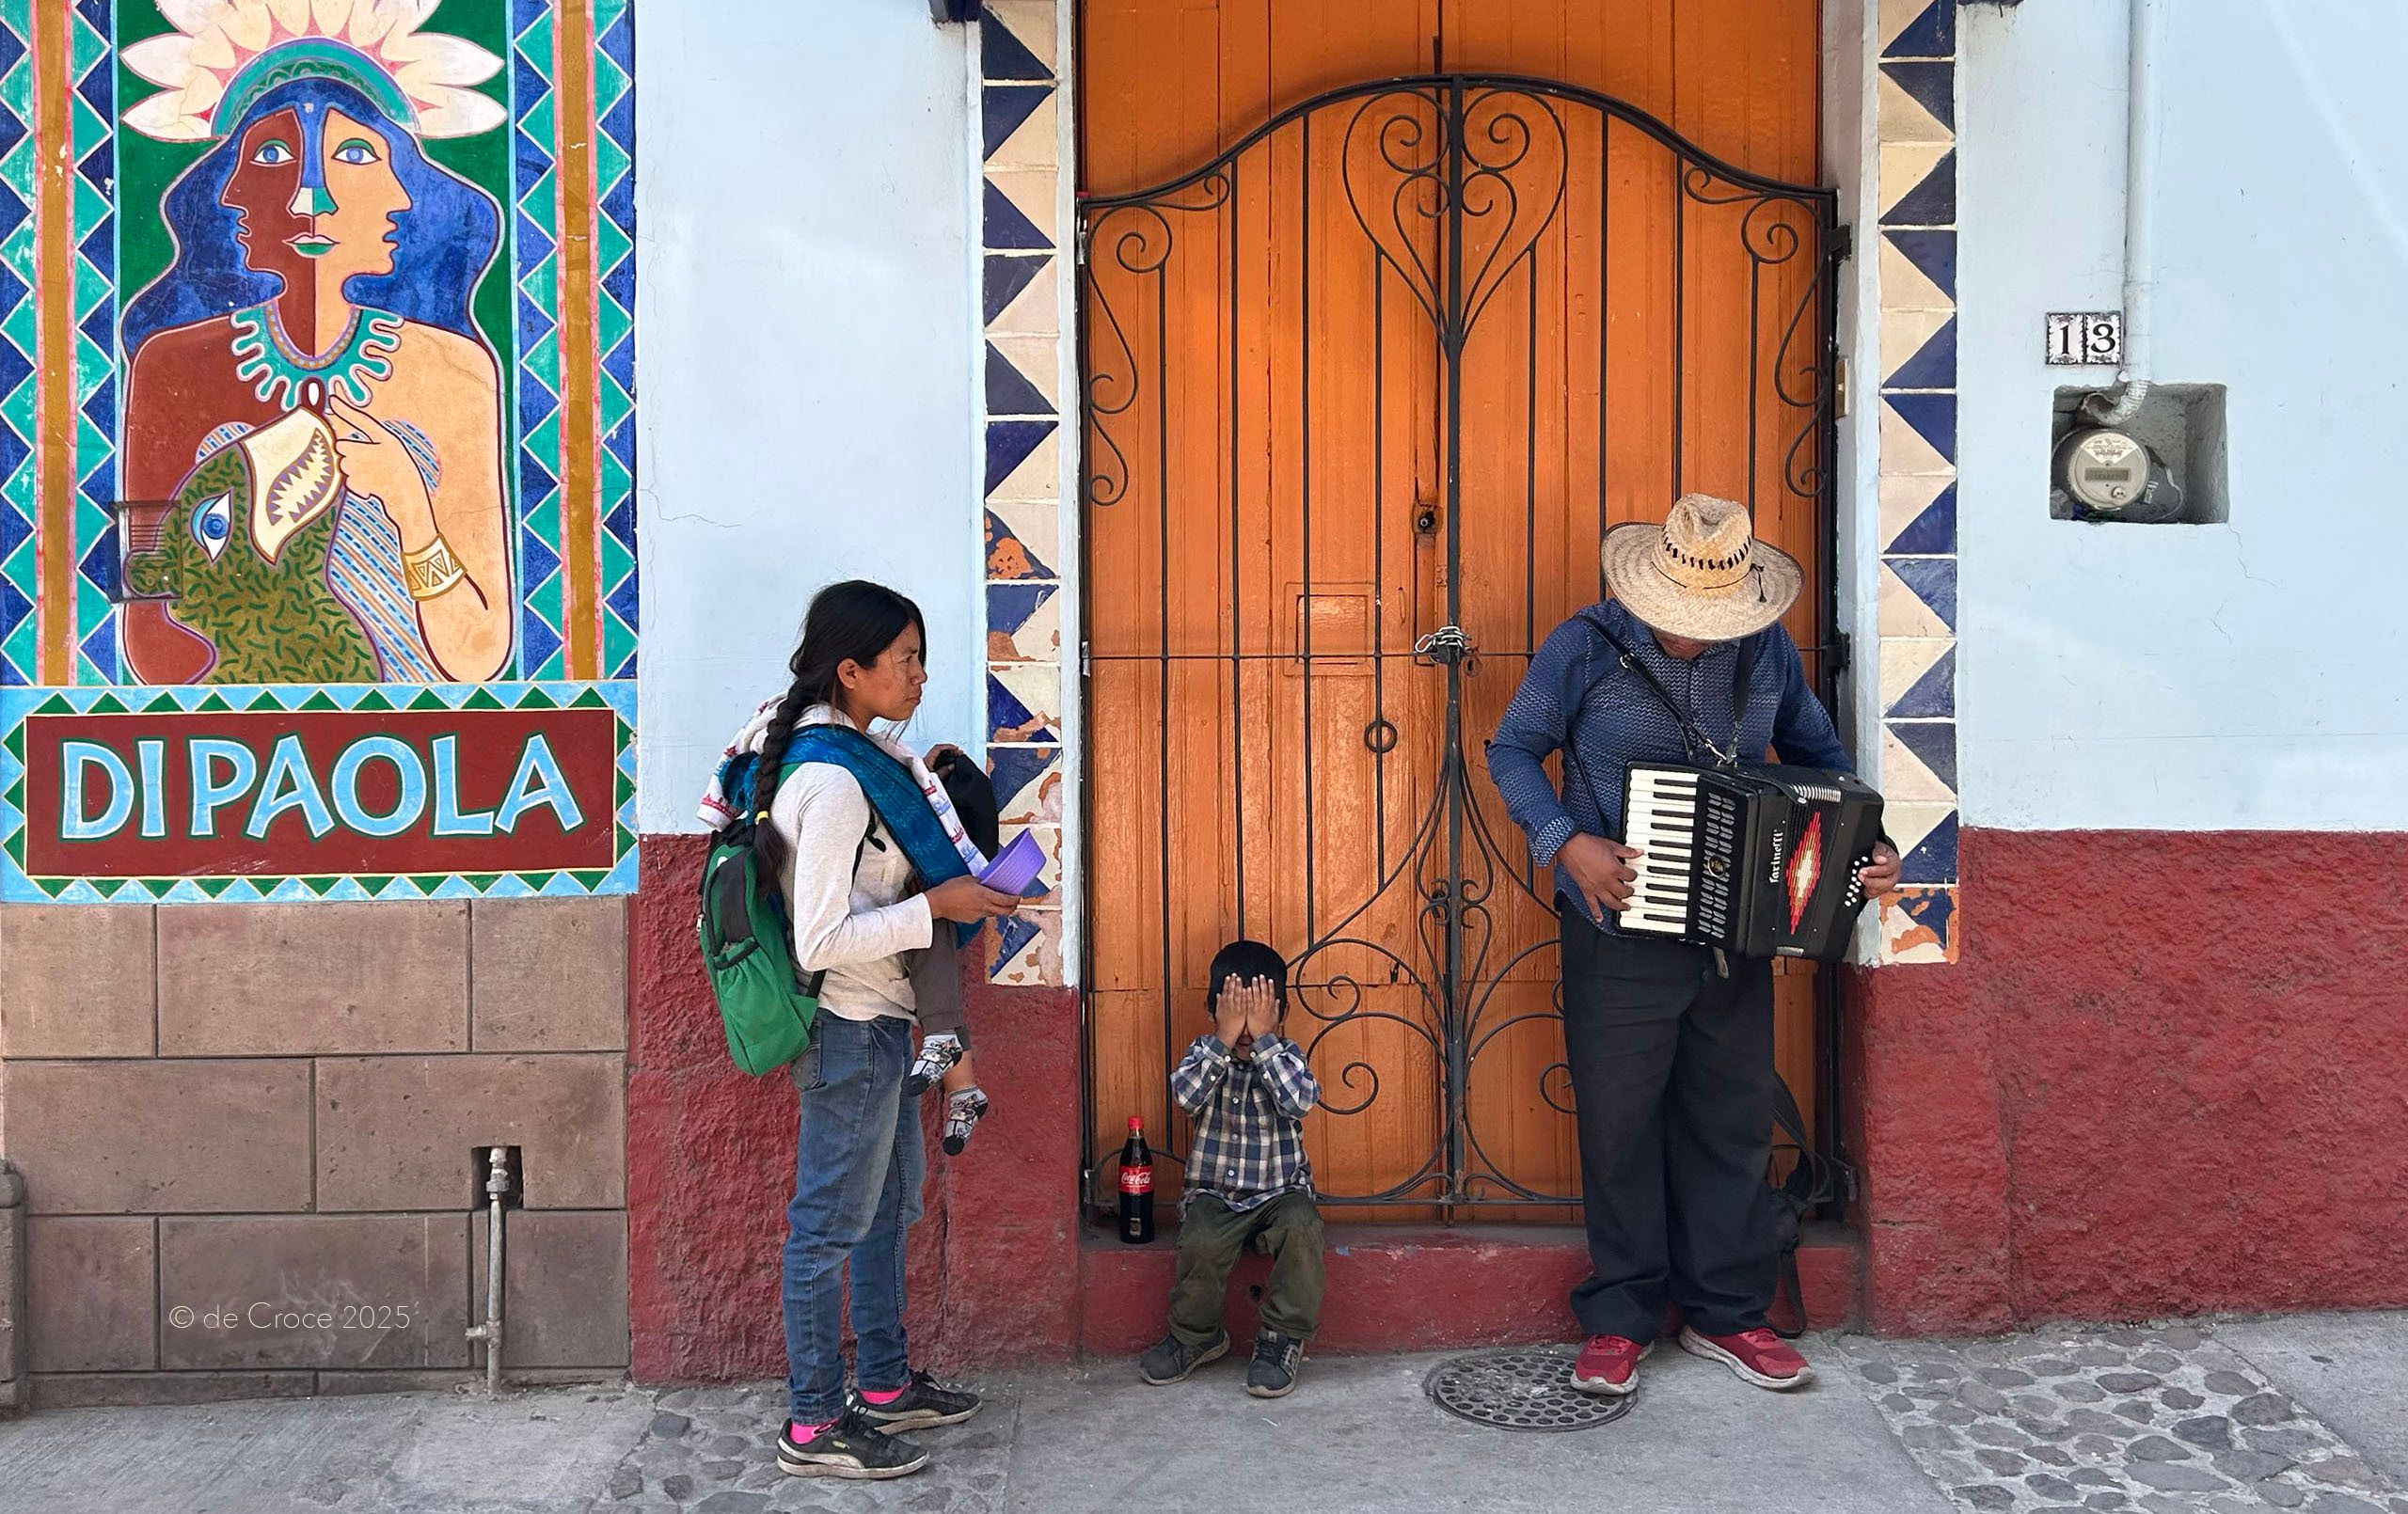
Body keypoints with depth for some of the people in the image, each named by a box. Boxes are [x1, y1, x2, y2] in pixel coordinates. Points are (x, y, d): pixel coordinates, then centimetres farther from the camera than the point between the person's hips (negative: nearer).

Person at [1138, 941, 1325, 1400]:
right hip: (1214, 1194, 0)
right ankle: (1195, 1336, -1)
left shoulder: (1286, 1056, -1)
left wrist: (1263, 1037, -25)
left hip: (1280, 1193, 0)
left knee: (1302, 1229, -31)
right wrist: (1224, 1039, -26)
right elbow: (1186, 1096, -22)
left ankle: (1282, 1340, -12)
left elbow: (1301, 1101, -24)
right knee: (1201, 1243, -29)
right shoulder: (1205, 1053, 0)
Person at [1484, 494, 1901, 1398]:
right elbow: (1512, 750, -3)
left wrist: (1862, 844, 1)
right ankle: (1620, 1320, 19)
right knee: (1621, 1121, 5)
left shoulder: (1769, 652, 2)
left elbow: (1818, 753, 16)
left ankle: (1725, 1314, 25)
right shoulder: (1586, 648, -9)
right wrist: (1567, 843, -17)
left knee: (1732, 1120, 10)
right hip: (1621, 928, -3)